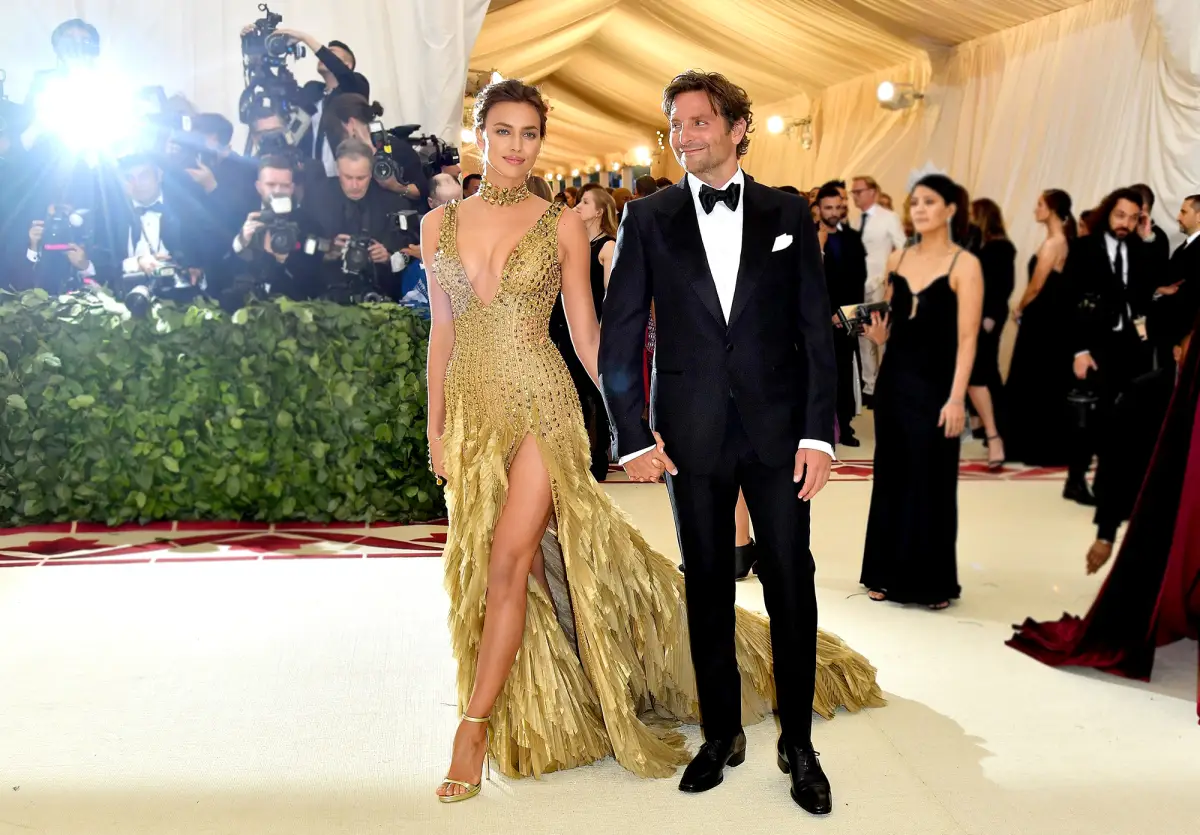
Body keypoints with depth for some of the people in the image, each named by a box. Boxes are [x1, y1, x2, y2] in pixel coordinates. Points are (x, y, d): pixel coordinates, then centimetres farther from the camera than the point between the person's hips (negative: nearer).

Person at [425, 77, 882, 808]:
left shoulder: (562, 224, -1)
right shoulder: (440, 224, 8)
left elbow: (587, 331, 1)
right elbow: (442, 331, 11)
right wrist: (435, 426, 9)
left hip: (541, 406, -4)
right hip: (472, 412, 4)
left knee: (508, 563, -10)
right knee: (480, 570, 9)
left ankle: (473, 733, 0)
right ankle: (540, 712, 27)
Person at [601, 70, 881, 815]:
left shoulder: (788, 215, 5)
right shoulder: (648, 219, 4)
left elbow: (817, 331, 3)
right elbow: (619, 336, 2)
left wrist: (819, 433, -4)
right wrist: (634, 436, -4)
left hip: (777, 430, 0)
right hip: (691, 436, 0)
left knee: (792, 586, 3)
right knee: (708, 588, 9)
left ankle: (799, 745, 18)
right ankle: (722, 733, 25)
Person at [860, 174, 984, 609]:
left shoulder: (964, 264, -7)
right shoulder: (896, 260, 9)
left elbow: (967, 338, -12)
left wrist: (956, 398, -18)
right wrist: (879, 334, -4)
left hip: (934, 385, -5)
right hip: (893, 380, 5)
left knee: (930, 481, 1)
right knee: (890, 476, 9)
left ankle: (931, 581, 14)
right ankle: (889, 574, 20)